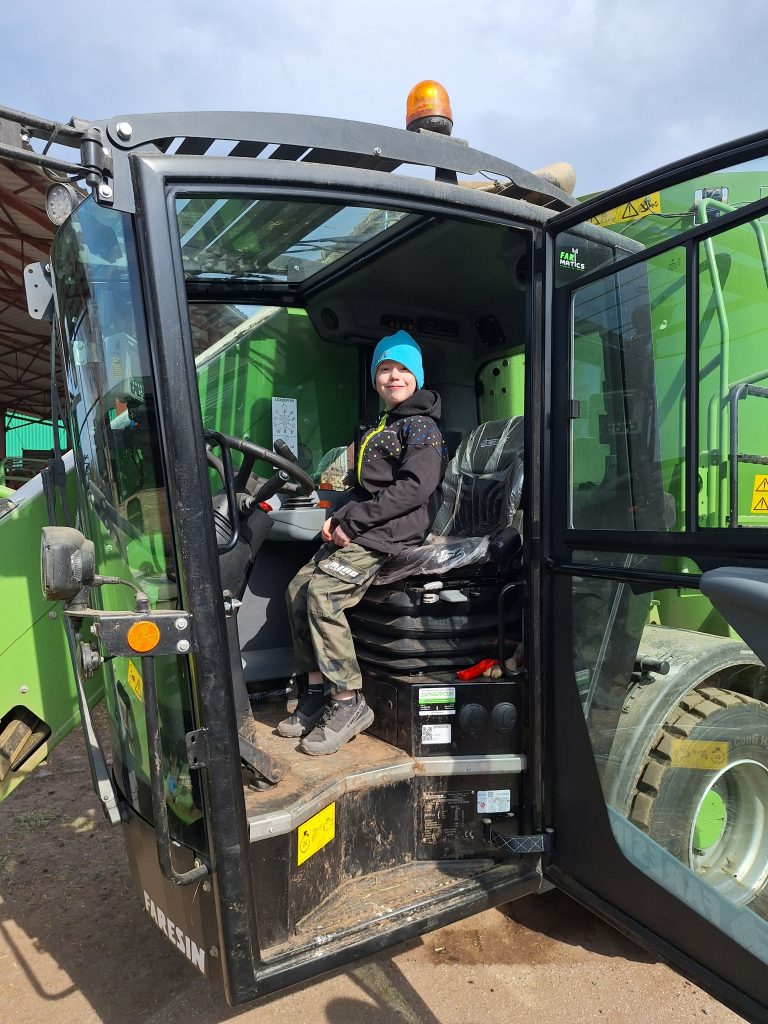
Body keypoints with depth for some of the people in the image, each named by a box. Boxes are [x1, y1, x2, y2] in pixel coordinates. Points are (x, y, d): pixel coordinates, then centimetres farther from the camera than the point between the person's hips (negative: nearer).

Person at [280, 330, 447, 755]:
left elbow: (415, 487, -18)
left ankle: (348, 703, -12)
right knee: (298, 588, -2)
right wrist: (339, 517, 3)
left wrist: (352, 520, -17)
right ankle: (316, 694, 8)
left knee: (322, 592, -24)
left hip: (390, 533, -9)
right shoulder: (379, 428, 25)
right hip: (358, 530, 9)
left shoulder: (421, 427, -4)